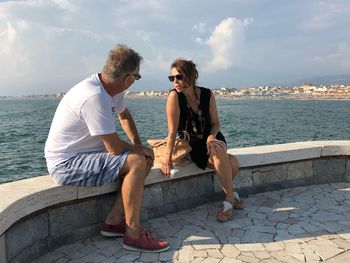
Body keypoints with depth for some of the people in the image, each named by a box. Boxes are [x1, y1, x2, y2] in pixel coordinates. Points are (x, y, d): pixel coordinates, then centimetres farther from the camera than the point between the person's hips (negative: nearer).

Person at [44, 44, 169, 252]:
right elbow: (115, 148, -26)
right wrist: (139, 149, -6)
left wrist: (138, 145, 5)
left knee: (146, 157, 5)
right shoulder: (95, 97, -29)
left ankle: (114, 222, 7)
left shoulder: (111, 87, 0)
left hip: (84, 154, 10)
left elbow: (125, 116, 19)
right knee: (136, 162, -23)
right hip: (66, 165, -10)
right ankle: (133, 235, -11)